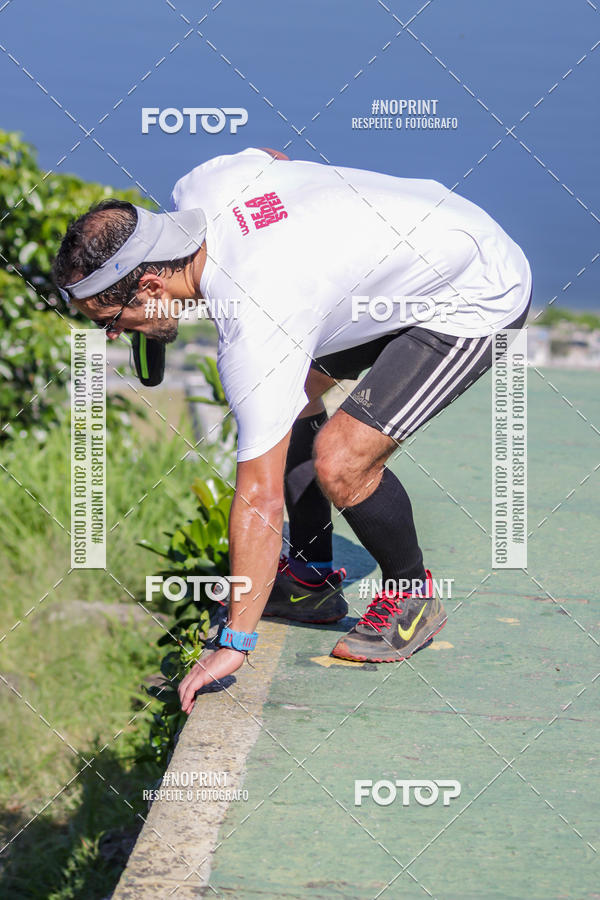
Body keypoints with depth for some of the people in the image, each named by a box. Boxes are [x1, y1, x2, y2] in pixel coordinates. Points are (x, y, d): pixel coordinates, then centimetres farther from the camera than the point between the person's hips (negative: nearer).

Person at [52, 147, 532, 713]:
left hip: (480, 297, -10)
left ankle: (412, 596, 7)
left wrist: (234, 644, -21)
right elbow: (273, 157, 13)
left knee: (340, 460, -20)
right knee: (293, 395, 12)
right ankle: (313, 581, 21)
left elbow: (259, 501, -27)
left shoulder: (255, 333, -32)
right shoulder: (199, 186, -11)